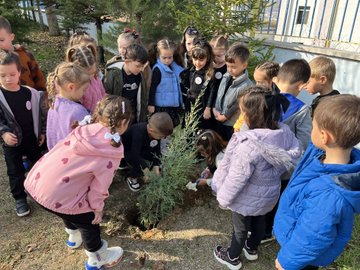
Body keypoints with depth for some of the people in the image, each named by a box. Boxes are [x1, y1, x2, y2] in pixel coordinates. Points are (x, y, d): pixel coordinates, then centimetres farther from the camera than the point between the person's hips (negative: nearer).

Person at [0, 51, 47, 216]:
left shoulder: (31, 94, -9)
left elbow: (41, 114, 1)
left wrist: (42, 132, 4)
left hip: (32, 139, 2)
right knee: (15, 172, 10)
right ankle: (20, 199, 28)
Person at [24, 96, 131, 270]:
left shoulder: (84, 130, 2)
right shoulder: (112, 153, -14)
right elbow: (99, 187, -9)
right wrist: (97, 208, 11)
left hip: (34, 182, 7)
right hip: (56, 197, -7)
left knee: (72, 211, 34)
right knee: (89, 221, 20)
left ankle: (74, 238, 63)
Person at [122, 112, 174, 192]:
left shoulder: (156, 131, -22)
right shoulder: (139, 133, -42)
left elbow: (156, 149, -16)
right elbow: (135, 154, -43)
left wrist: (156, 166, -26)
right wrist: (145, 168, -45)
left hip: (142, 149, 6)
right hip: (127, 150, -6)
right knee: (141, 165, -28)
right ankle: (132, 178, 2)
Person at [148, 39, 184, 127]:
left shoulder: (176, 68, 7)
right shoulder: (158, 69, -12)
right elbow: (152, 87, -13)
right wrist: (151, 104, -14)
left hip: (174, 105, 7)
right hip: (161, 106, -6)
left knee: (174, 126, 17)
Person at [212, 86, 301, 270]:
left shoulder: (248, 145, -39)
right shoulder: (285, 132, -17)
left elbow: (236, 179, -28)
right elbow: (295, 157, 0)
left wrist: (223, 197, -10)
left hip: (248, 198, -6)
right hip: (270, 193, 7)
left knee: (240, 227, 20)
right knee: (259, 220, 30)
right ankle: (252, 249, 58)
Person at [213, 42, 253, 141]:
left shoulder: (246, 86, -24)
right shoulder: (226, 77, -2)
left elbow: (239, 107, -20)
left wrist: (225, 116, -12)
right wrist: (215, 109, -1)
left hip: (232, 125, -6)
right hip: (219, 121, 7)